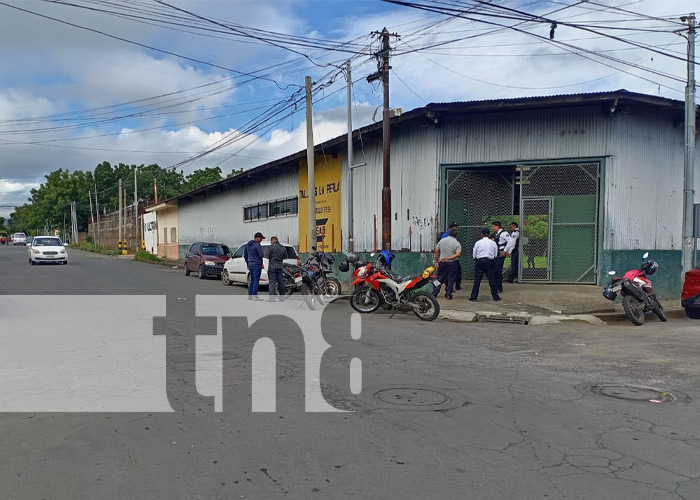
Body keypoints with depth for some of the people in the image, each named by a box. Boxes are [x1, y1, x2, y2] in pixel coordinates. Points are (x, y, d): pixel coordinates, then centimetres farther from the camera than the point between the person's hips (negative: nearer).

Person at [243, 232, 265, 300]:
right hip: (257, 264, -8)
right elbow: (261, 255, -20)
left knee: (252, 280, 14)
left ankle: (250, 295, 16)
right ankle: (254, 295, -5)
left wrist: (247, 263, 25)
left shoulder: (248, 244, 11)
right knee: (256, 280, -4)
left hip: (250, 264, 8)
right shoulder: (258, 245, -16)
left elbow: (245, 255, 17)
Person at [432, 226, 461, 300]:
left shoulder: (442, 241, 0)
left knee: (439, 278, 11)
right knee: (451, 279, 7)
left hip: (442, 263, 3)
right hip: (452, 263, -2)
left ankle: (434, 294, 12)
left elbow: (436, 251, 3)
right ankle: (448, 295, 9)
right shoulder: (457, 243, -7)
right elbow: (458, 254, -21)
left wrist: (436, 261, 10)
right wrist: (448, 258, -21)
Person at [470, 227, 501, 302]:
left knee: (477, 280, 3)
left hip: (479, 262, -1)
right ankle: (495, 296, 12)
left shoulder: (478, 243, -4)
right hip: (490, 262, 1)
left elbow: (474, 255, 0)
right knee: (492, 279, 7)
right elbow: (496, 254, 5)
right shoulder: (493, 243, -1)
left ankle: (474, 297, 3)